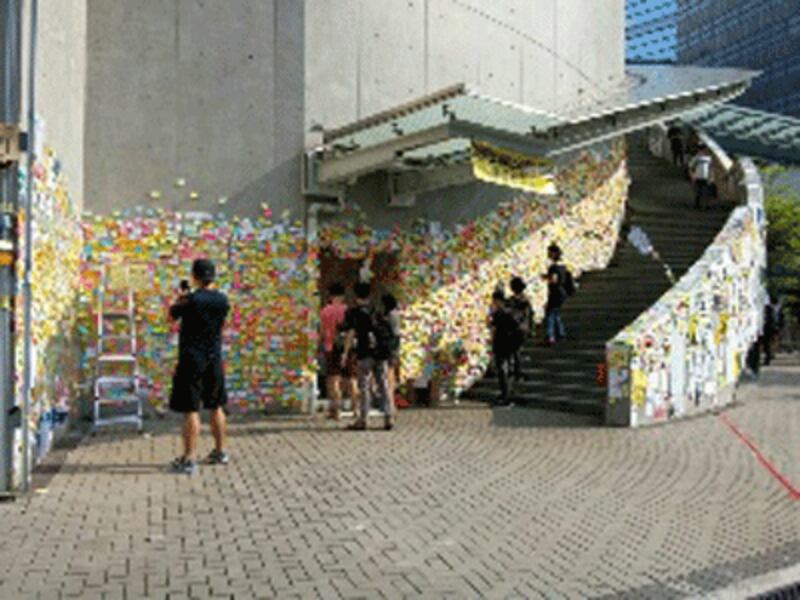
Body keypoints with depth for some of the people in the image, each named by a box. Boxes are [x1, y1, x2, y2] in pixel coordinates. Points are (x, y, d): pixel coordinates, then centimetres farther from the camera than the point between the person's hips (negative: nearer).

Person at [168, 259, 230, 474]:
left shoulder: (190, 300, -15)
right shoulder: (222, 300, 0)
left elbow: (171, 317, 1)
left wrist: (179, 299, 19)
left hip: (192, 360, -5)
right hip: (214, 359, 5)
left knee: (190, 410, -2)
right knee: (216, 407, 16)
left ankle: (188, 459, 1)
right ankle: (220, 452, 26)